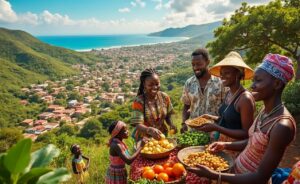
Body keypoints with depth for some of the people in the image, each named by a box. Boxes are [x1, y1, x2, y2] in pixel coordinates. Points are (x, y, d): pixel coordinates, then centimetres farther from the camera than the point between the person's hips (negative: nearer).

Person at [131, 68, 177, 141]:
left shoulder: (165, 97, -5)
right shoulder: (138, 101, -17)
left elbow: (168, 116, 7)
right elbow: (138, 125, -21)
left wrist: (171, 124, -12)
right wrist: (149, 130, -39)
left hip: (162, 135, 3)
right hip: (144, 138, -3)